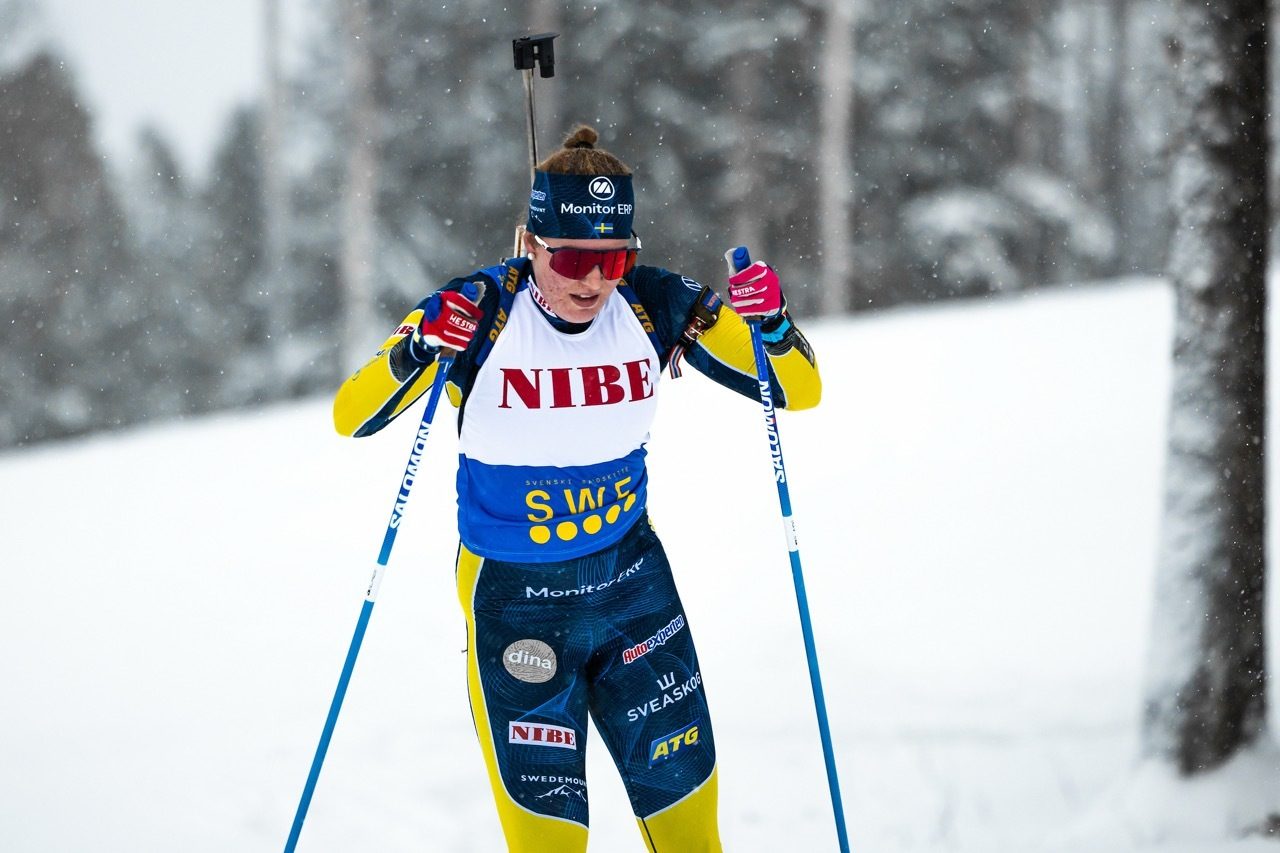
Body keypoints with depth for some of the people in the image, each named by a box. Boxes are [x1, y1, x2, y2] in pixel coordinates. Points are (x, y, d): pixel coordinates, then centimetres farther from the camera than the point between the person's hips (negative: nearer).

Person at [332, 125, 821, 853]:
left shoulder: (655, 306, -11)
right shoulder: (479, 312, -18)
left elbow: (799, 390, -5)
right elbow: (352, 416, -21)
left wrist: (771, 325, -26)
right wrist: (418, 352, -39)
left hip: (632, 578, 3)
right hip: (513, 595, -3)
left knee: (682, 791, 9)